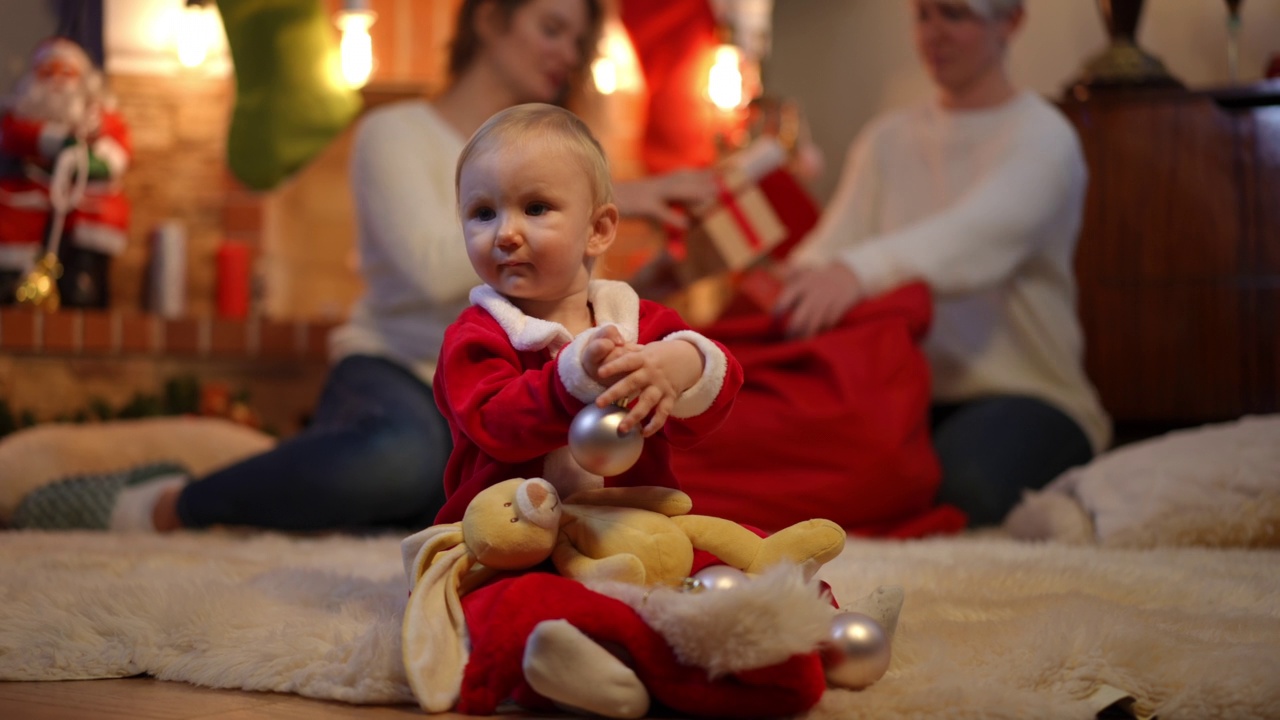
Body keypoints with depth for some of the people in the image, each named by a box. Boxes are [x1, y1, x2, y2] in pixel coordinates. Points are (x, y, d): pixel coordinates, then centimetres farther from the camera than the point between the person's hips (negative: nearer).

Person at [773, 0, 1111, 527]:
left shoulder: (1043, 136, -4)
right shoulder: (886, 141, 15)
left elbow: (983, 233, -25)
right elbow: (832, 244, 0)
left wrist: (860, 270, -45)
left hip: (1028, 394, -4)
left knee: (963, 478, -36)